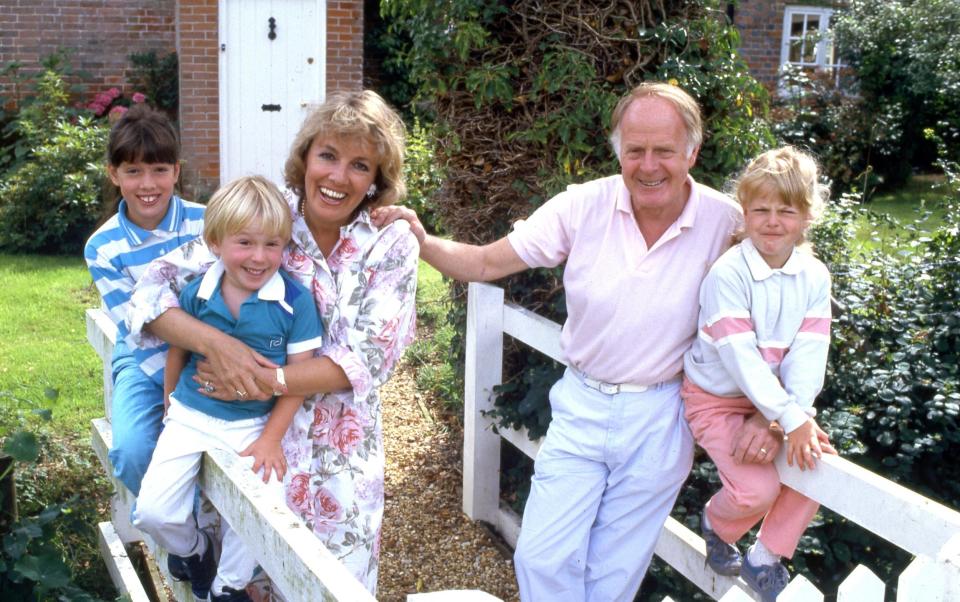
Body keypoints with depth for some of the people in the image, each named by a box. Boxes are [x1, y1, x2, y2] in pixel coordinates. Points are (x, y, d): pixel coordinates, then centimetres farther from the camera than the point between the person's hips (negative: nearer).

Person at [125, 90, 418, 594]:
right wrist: (216, 344, -27)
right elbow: (152, 288, -10)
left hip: (341, 457, 0)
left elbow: (367, 358, -15)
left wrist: (267, 380, -23)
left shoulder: (392, 247, -9)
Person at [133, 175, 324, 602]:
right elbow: (177, 353, 10)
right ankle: (193, 550, 29)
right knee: (152, 513, -7)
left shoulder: (295, 301, -14)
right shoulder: (195, 294, -7)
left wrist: (270, 438, -13)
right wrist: (171, 405, 18)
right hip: (192, 416, 2)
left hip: (255, 424, -2)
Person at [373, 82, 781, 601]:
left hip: (658, 420, -1)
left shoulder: (725, 222, -13)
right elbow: (487, 263, -8)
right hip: (581, 406, 1)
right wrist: (423, 242, -25)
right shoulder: (584, 206, -11)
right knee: (542, 559, 0)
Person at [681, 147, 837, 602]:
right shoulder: (727, 274, -19)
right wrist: (790, 419, -30)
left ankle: (766, 560, 8)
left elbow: (808, 354, -12)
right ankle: (716, 524, 16)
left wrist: (795, 412, -27)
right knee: (758, 488, -21)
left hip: (774, 400, 6)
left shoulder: (814, 276, -3)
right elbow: (742, 356, -25)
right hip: (717, 400, -5)